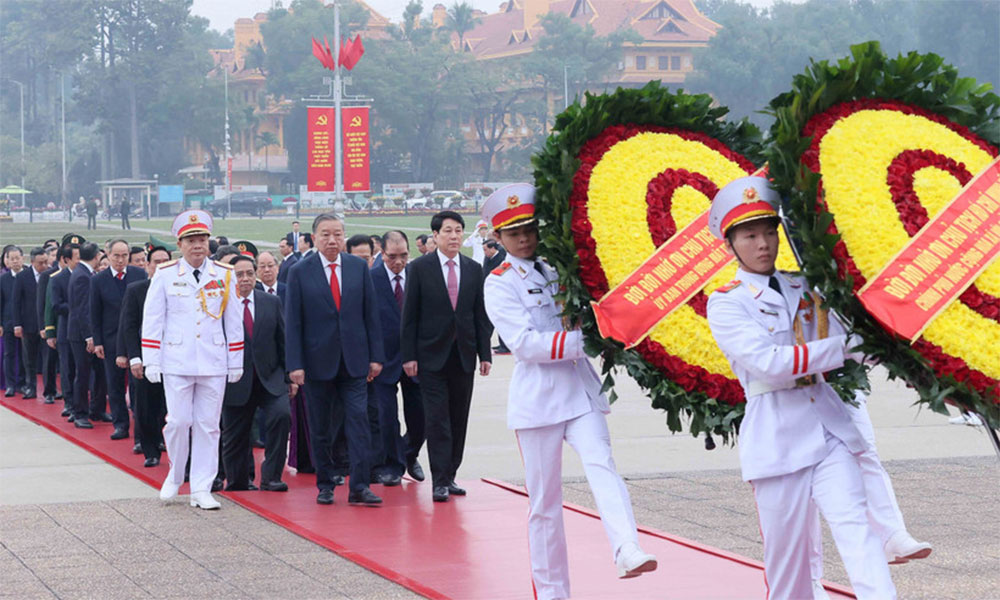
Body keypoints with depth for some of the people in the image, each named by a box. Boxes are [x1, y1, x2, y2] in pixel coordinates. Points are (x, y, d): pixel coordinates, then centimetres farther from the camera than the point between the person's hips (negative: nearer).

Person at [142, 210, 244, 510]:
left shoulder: (224, 274, 5)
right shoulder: (165, 274, 1)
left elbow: (234, 321, 9)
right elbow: (152, 320, 3)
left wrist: (235, 363, 8)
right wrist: (151, 362, -2)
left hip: (214, 363, 2)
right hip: (176, 362, -1)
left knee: (208, 426, 2)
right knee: (178, 421, -4)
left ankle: (201, 489, 9)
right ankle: (175, 474, 21)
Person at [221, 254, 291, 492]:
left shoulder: (271, 302, 7)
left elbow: (283, 341, 10)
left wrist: (290, 376, 8)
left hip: (270, 378, 2)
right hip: (236, 381, -2)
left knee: (282, 414, -20)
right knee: (235, 436, 6)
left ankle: (270, 476, -10)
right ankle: (237, 480, 28)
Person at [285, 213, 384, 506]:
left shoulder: (358, 267, 5)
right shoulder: (300, 272, -2)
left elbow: (370, 314, 7)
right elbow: (293, 322, -3)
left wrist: (376, 356, 3)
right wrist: (295, 364, -9)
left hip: (353, 361, 1)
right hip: (318, 361, -1)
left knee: (359, 421, -6)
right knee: (320, 428, 7)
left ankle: (359, 487, -5)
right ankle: (325, 485, 19)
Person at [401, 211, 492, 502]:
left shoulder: (474, 269, 8)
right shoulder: (420, 268, -2)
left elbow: (480, 315, 10)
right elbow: (409, 315, -2)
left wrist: (484, 354, 5)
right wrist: (408, 355, -7)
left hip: (464, 355, 4)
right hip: (432, 355, -4)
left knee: (459, 419, 7)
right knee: (437, 419, -6)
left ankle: (450, 476, 16)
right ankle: (440, 481, -6)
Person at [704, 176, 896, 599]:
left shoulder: (802, 289, 14)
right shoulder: (726, 303, -2)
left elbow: (841, 340, 11)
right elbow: (768, 362, -16)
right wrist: (843, 348, -16)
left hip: (829, 426, 4)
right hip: (777, 438, -4)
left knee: (854, 525, -11)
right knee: (786, 549, 2)